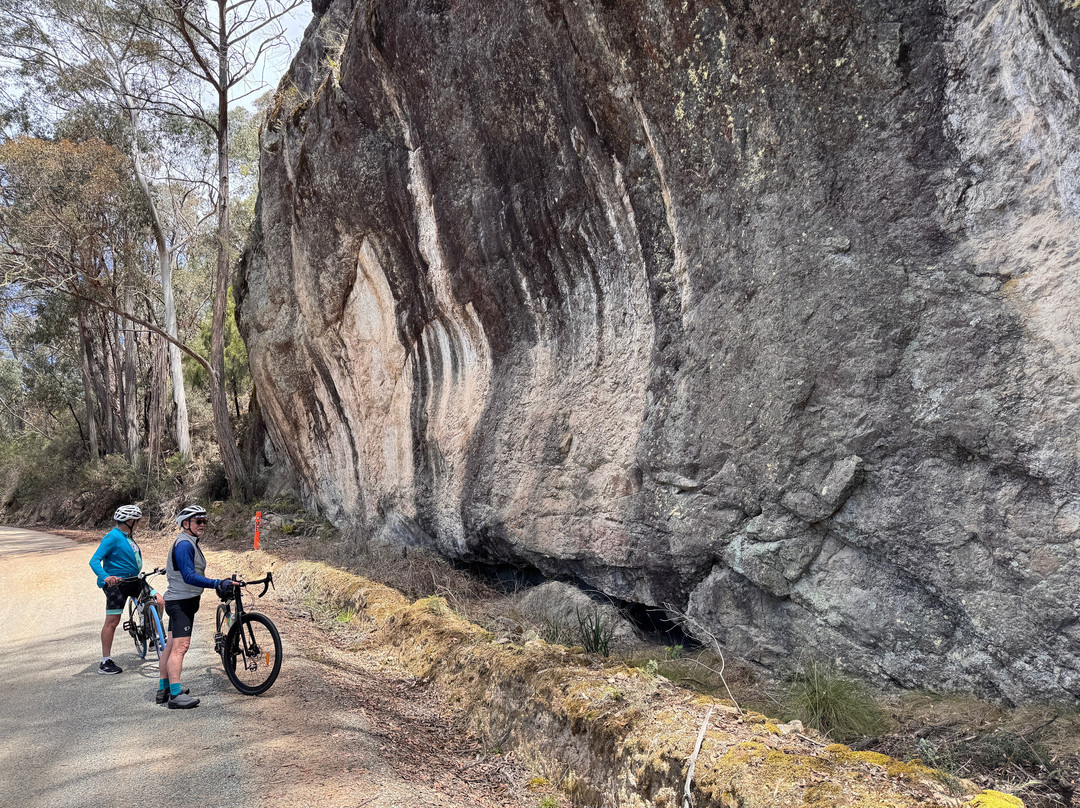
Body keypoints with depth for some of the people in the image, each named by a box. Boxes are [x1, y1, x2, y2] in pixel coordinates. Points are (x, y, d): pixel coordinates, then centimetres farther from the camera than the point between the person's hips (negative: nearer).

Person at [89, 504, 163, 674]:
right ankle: (105, 662, 3)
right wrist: (105, 576, -36)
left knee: (158, 601, 0)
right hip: (116, 583, -9)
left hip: (133, 580, 9)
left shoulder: (128, 537, 14)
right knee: (112, 621, -5)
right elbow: (94, 560, -21)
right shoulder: (112, 537, -13)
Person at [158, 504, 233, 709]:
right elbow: (189, 576, -27)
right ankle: (176, 695, -16)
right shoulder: (184, 544, -17)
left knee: (171, 646, 15)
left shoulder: (190, 543, 17)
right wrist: (218, 584, -34)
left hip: (181, 602, 11)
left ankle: (163, 690, 22)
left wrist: (219, 585, 24)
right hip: (181, 602, -11)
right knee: (180, 646, -14)